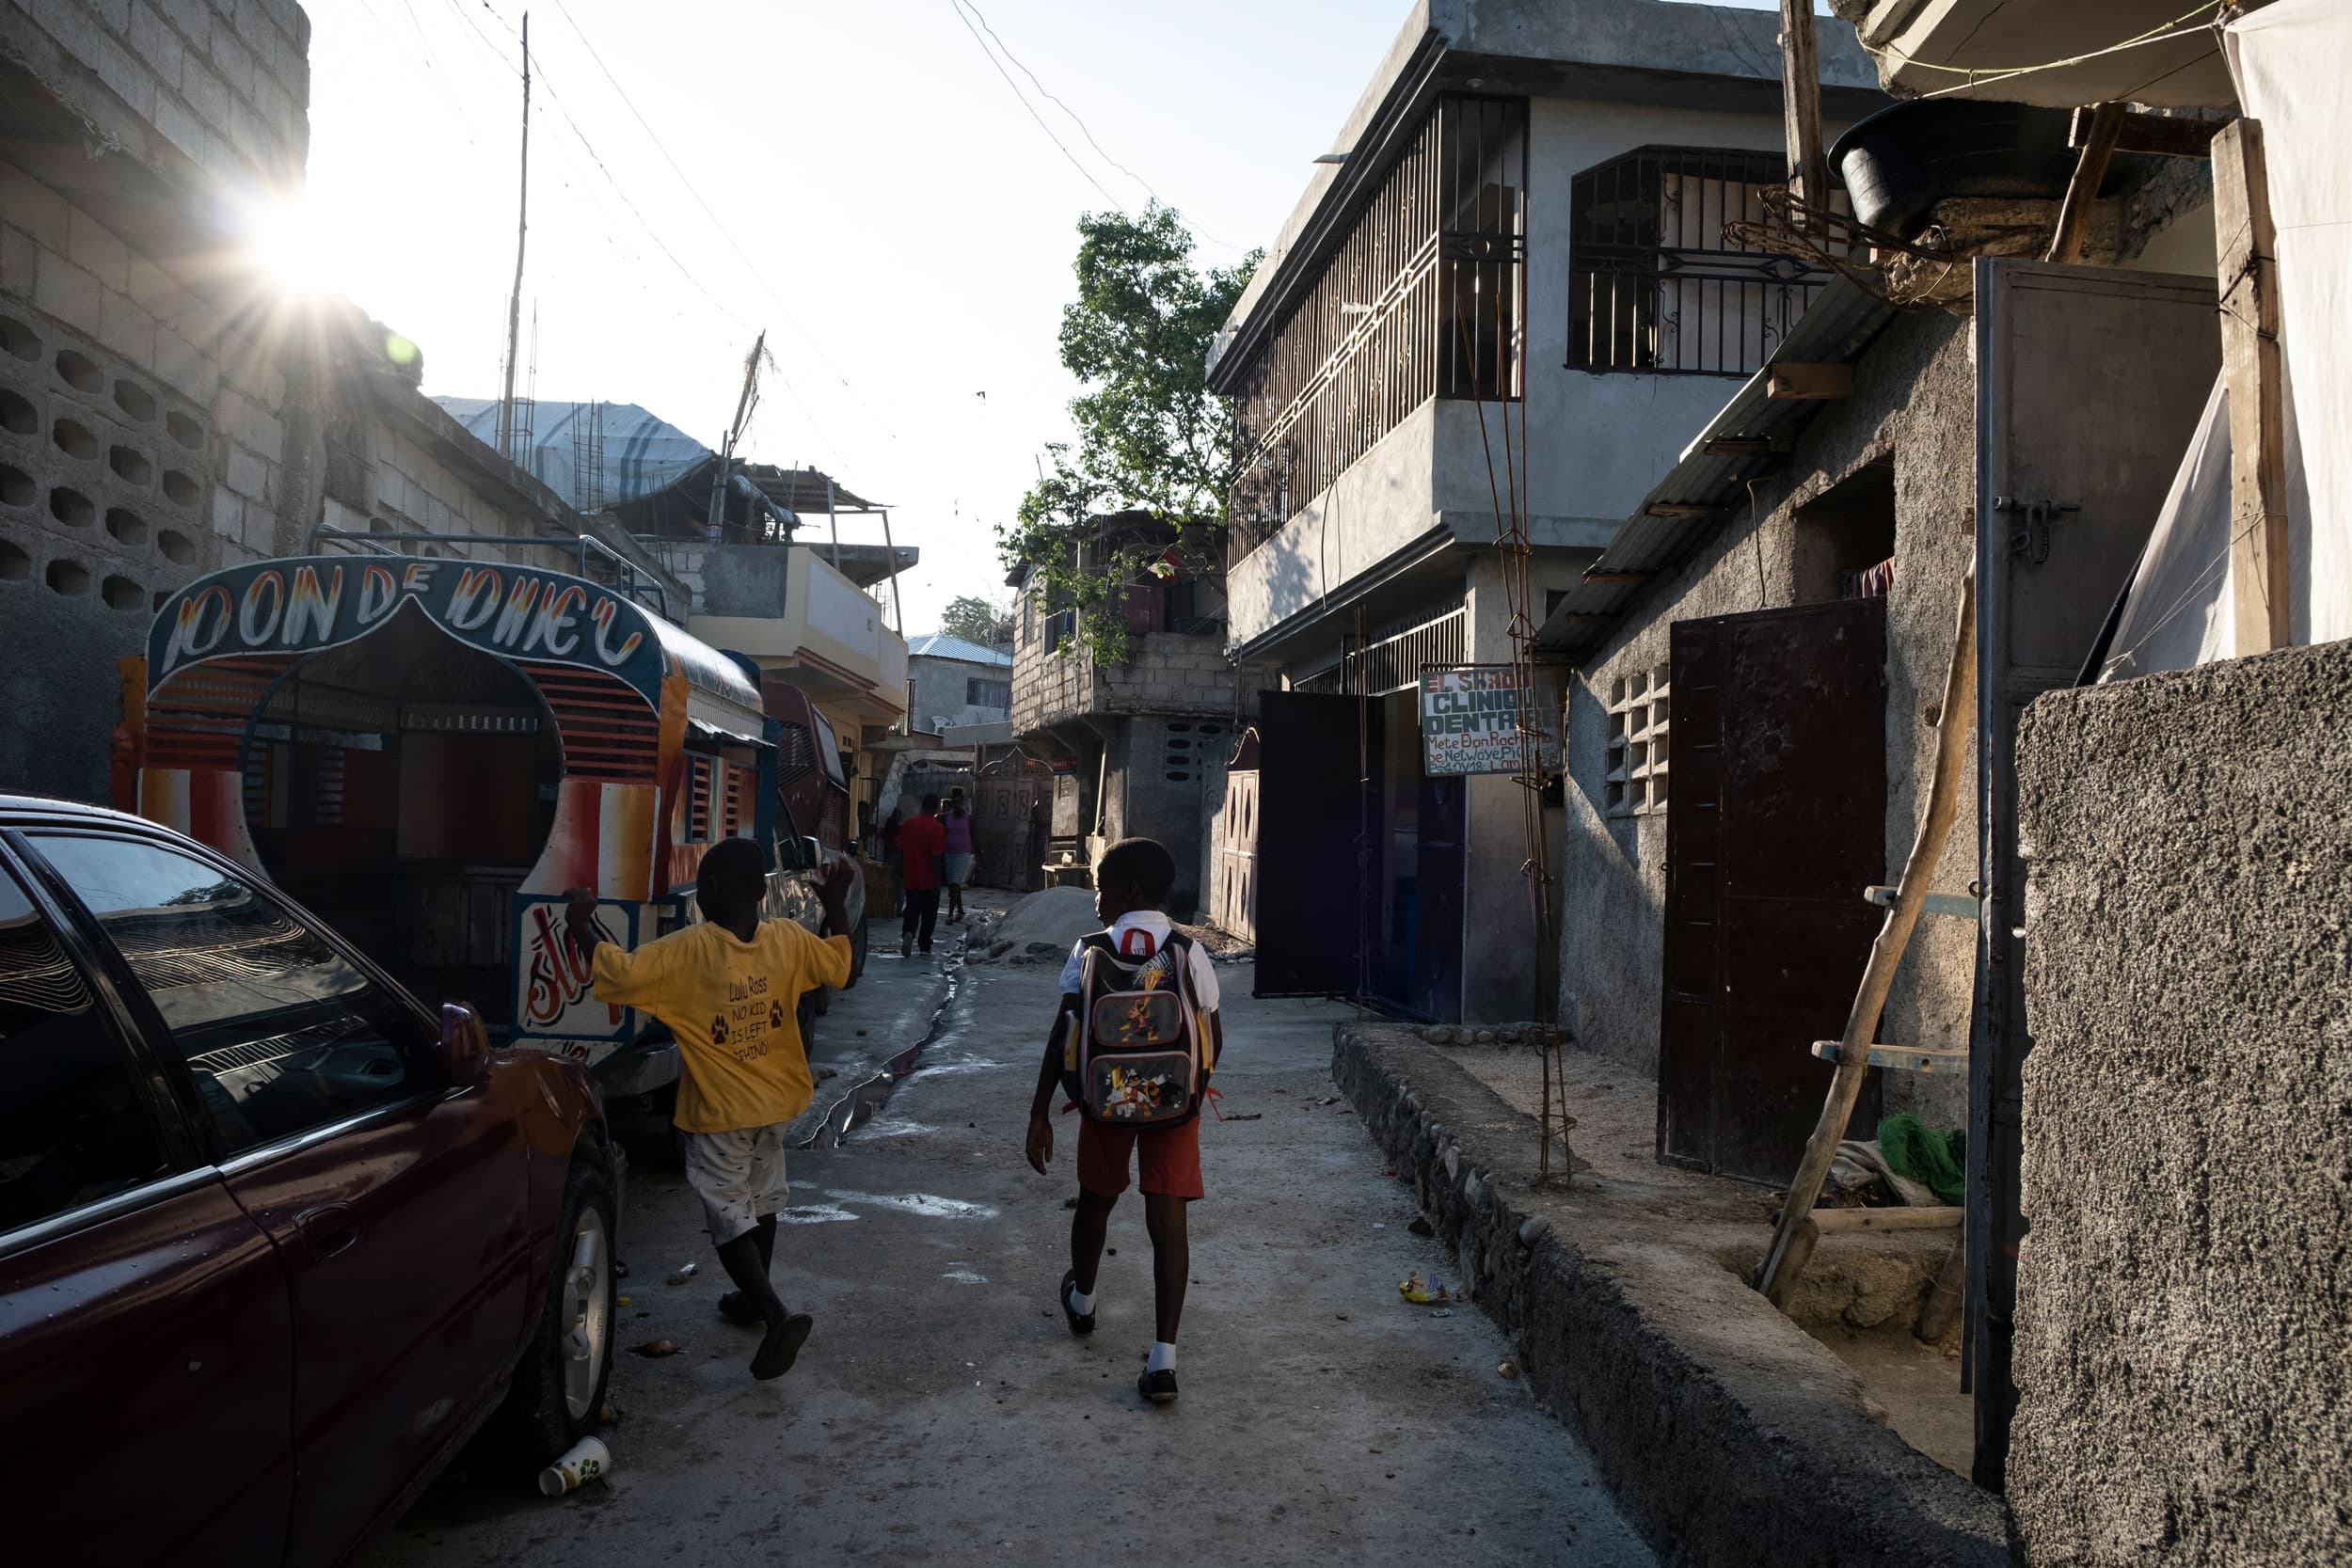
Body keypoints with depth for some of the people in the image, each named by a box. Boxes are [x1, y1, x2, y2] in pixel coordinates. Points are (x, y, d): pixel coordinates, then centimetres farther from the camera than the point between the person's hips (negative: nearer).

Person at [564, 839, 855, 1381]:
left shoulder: (687, 950, -21)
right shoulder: (789, 940, -8)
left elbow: (618, 974, -24)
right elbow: (844, 972, 6)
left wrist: (582, 923, -8)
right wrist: (837, 904, 15)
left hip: (718, 1112, -5)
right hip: (774, 1100, 5)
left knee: (729, 1218, 1)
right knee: (760, 1203, 23)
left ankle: (778, 1314, -14)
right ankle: (754, 1297, 39)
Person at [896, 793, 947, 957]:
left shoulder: (908, 824, 3)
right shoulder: (937, 828, -13)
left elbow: (901, 850, 8)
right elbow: (936, 856, -16)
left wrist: (901, 874, 17)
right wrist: (937, 879, -10)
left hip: (910, 878, 3)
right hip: (929, 880, -3)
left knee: (912, 909, 8)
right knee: (929, 913, 11)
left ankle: (908, 933, -18)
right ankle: (924, 944, 18)